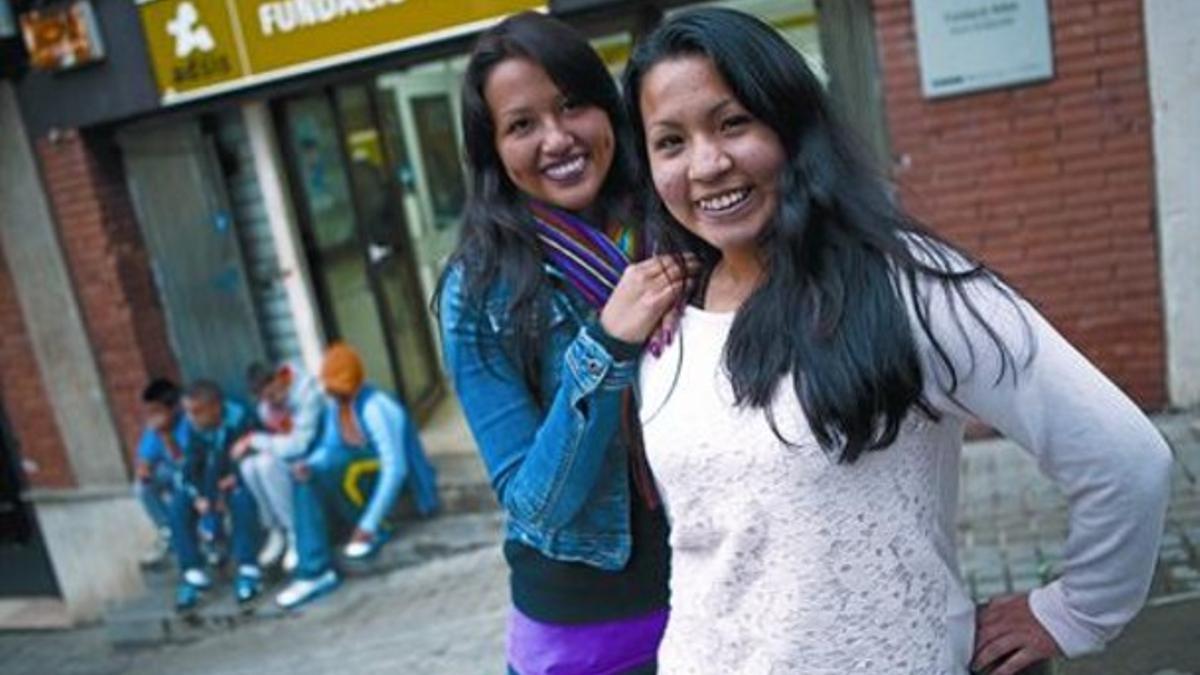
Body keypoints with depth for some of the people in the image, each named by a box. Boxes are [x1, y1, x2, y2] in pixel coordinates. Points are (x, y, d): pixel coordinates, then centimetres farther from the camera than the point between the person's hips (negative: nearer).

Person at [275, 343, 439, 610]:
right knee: (307, 479, -16)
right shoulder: (334, 404, 1)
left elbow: (395, 468, -27)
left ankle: (372, 532, -11)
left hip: (387, 478, -7)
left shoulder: (375, 408, -24)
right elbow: (327, 446, 5)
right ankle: (315, 570, -20)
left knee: (332, 463, -31)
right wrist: (308, 464, -21)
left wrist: (368, 524, -28)